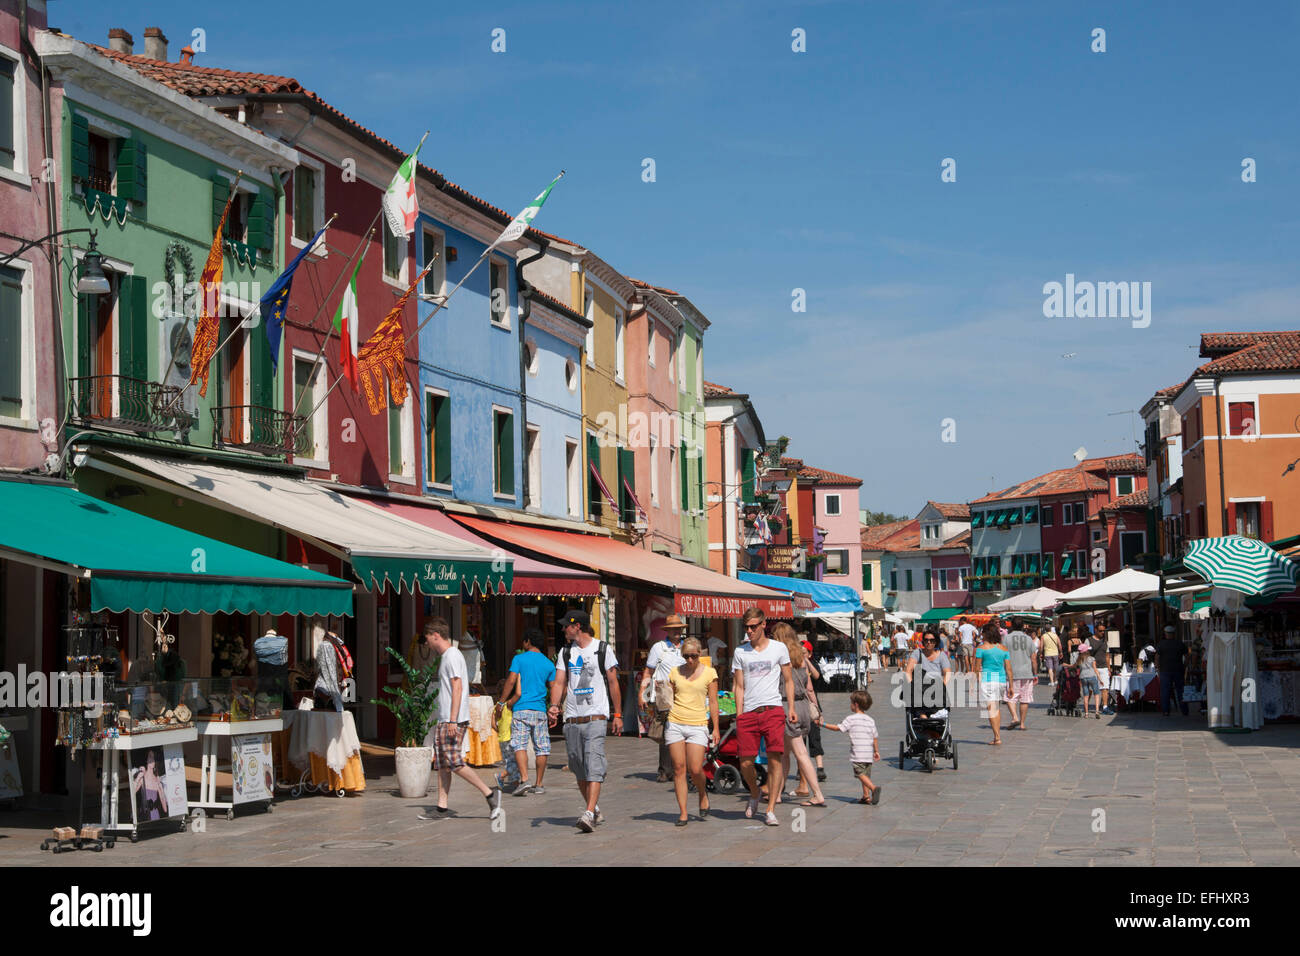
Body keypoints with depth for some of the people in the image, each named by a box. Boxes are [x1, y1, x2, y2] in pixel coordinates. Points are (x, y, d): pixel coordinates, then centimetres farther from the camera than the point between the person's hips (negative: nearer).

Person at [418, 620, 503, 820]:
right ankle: (442, 807, 8)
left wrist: (452, 720, -23)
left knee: (455, 764, -13)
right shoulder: (445, 656, 20)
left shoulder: (452, 656, -11)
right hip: (444, 720, 10)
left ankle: (490, 794, -9)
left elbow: (458, 688, -19)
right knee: (442, 764, 7)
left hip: (453, 720, -10)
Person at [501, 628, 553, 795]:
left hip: (521, 709, -3)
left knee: (519, 745, -6)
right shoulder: (548, 664, 9)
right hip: (540, 710, 3)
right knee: (542, 748, 8)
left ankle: (524, 780, -22)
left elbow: (511, 681, -10)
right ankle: (538, 784, 11)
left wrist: (502, 701, -1)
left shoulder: (519, 659, -2)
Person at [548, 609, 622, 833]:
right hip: (572, 720, 5)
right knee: (579, 770, 7)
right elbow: (559, 682, 8)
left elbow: (613, 682, 6)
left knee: (594, 766, -16)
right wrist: (554, 706, -11)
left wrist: (617, 714, 3)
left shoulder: (603, 649, 3)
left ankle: (589, 815, -24)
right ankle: (595, 809, 23)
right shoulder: (566, 652, 14)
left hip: (596, 717, -5)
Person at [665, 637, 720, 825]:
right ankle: (682, 812, 3)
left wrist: (715, 728, 1)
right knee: (679, 768, -1)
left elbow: (713, 702, 4)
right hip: (675, 724, 2)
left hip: (697, 725, -2)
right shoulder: (675, 672, 9)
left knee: (695, 770, -8)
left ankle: (703, 794, 25)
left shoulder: (709, 673, 3)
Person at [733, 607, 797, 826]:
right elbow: (739, 686, 10)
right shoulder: (740, 652, 11)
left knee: (774, 759, -11)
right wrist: (739, 715, 2)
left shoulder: (779, 648, 8)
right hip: (748, 712, 1)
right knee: (746, 763, -2)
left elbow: (788, 681, 12)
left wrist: (791, 708, 3)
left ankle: (770, 810, -7)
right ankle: (754, 795, 28)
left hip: (773, 710, -1)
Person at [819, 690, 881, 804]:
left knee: (860, 774, -6)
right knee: (866, 774, 14)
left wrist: (823, 724, 4)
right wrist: (876, 751, 24)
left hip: (857, 754, -6)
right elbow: (875, 737, 14)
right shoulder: (870, 720, 12)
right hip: (869, 754, 6)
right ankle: (866, 796, 10)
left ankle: (873, 787, -27)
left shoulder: (851, 719, -5)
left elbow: (838, 728, -6)